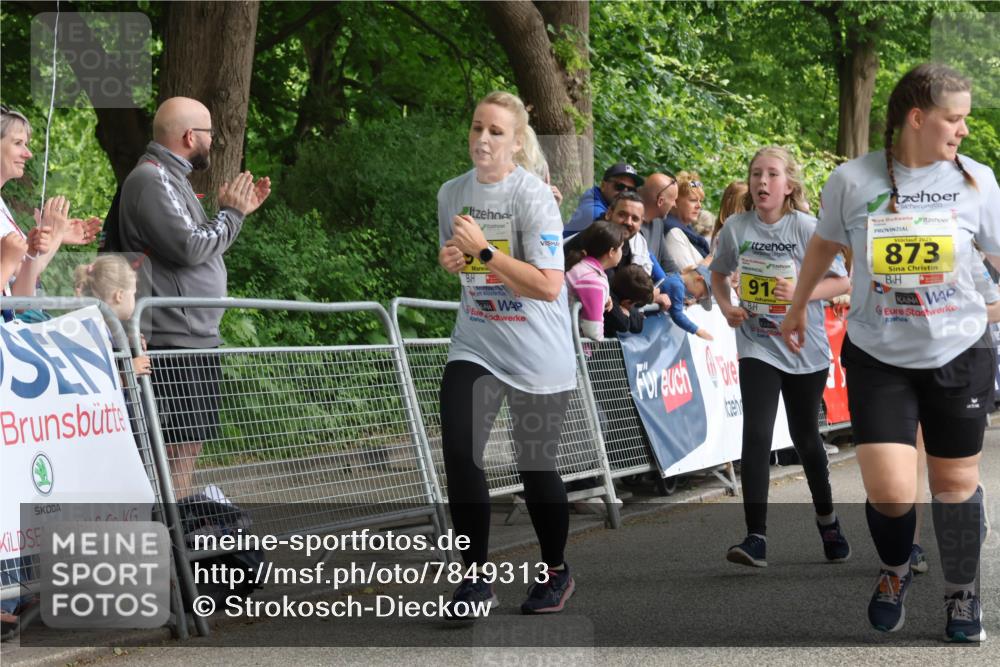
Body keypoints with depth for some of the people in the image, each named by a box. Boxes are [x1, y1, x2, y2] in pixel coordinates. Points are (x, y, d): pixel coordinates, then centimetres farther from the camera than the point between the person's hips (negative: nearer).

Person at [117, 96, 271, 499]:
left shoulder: (172, 178, 21)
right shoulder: (151, 181, -13)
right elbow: (191, 248, -20)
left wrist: (238, 210, 16)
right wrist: (232, 213, -5)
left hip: (196, 337, 11)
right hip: (174, 340, -11)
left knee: (191, 444, 13)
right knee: (179, 448, -12)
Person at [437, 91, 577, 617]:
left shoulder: (533, 197, -15)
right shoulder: (452, 193, 3)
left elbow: (549, 285, -22)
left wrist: (483, 250, -25)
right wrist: (451, 259, -2)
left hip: (538, 357, -4)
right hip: (475, 346, 4)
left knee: (536, 466, 5)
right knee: (459, 453, -13)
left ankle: (555, 573, 28)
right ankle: (476, 577, 0)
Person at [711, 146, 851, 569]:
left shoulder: (807, 228, -10)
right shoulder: (736, 227, -4)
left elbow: (842, 282, -8)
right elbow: (719, 273, 14)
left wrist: (801, 291, -24)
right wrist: (725, 306, -4)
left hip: (805, 348, -1)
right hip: (757, 346, 1)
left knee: (804, 437, 13)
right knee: (756, 435, -14)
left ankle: (826, 519, 38)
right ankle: (756, 538, -17)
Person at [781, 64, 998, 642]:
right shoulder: (853, 181, -8)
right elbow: (825, 245, 10)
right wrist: (799, 308, 21)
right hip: (878, 357, -1)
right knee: (889, 491, -7)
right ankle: (895, 572, 25)